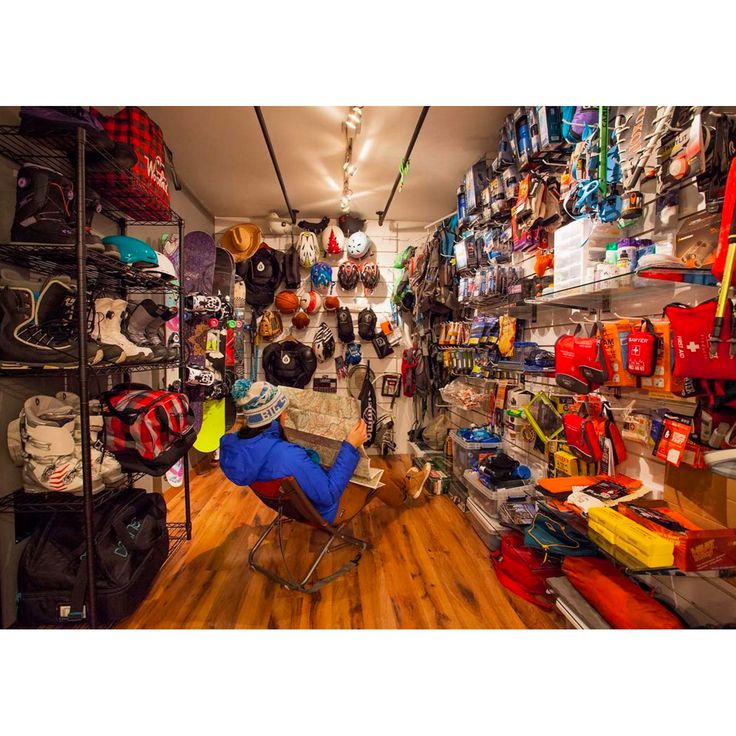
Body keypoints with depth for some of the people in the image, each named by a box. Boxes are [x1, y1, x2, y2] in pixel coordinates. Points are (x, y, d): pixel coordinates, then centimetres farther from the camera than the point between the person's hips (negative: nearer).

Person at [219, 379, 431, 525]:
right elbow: (328, 494, -36)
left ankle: (402, 488, 46)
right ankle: (404, 493, 48)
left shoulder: (232, 444, -17)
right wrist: (350, 446, -34)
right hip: (320, 511, -8)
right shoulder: (286, 455, -43)